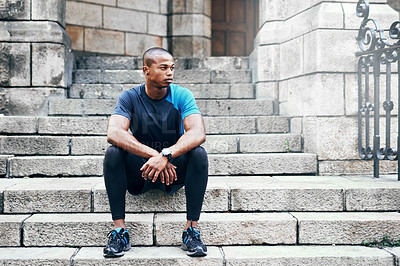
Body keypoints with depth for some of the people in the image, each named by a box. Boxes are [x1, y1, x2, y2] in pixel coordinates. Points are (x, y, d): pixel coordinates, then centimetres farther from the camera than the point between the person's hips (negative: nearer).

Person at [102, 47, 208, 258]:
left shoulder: (182, 96, -9)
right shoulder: (130, 97, -8)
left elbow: (198, 133, -25)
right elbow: (113, 133, -26)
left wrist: (166, 155, -41)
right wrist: (154, 154, -37)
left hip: (175, 169, 0)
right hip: (139, 172, 0)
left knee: (199, 154, -28)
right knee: (113, 152, -26)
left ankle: (191, 230, -23)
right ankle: (119, 231, -23)